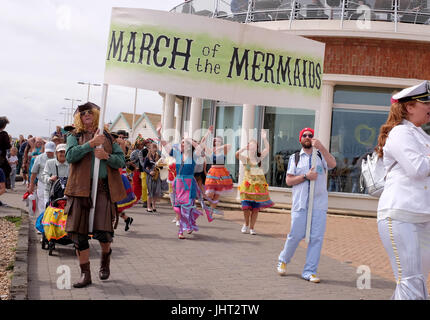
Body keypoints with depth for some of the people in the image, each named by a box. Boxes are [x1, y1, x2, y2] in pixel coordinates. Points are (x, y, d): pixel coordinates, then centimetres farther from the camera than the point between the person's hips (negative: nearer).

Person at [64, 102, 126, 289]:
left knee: (103, 231, -9)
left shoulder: (107, 137, 15)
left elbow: (121, 161, 9)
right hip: (81, 187, 0)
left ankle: (105, 256, 25)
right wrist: (91, 143, -14)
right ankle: (85, 274, 12)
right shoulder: (74, 136, 10)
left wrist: (106, 156, -9)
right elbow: (70, 156, -9)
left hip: (104, 188, 0)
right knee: (79, 233, 0)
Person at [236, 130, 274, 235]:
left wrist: (264, 138, -11)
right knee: (246, 207, -9)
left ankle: (252, 227, 16)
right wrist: (244, 148, -18)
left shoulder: (259, 158, 8)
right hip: (248, 185, -2)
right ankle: (246, 224, 17)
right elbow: (237, 154, -16)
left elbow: (267, 149, -3)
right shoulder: (245, 159, 2)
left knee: (256, 208, 3)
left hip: (259, 185, 2)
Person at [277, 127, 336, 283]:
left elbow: (333, 164, -10)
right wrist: (305, 176, -8)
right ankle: (283, 260, 23)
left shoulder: (321, 156, 13)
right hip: (300, 204, -1)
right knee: (296, 235, -2)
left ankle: (309, 271, 4)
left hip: (319, 204, 1)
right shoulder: (295, 158, 14)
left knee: (316, 237, -3)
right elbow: (289, 180, 6)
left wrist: (321, 147, -19)